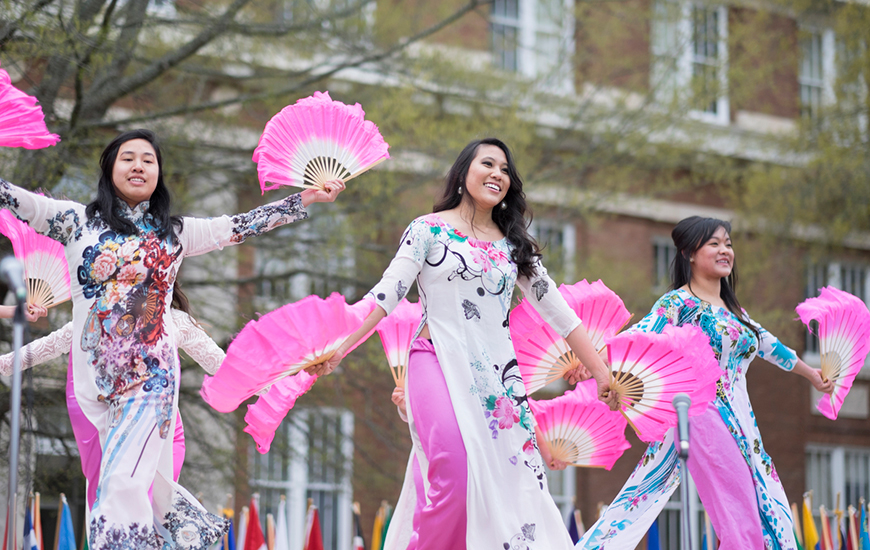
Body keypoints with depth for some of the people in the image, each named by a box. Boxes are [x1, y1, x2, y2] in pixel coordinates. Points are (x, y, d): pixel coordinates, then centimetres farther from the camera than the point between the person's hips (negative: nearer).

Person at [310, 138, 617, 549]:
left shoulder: (513, 244, 18)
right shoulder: (429, 230, 5)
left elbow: (554, 307, 20)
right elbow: (386, 295, -2)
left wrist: (599, 369, 18)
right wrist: (338, 349, -13)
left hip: (499, 374, 5)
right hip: (441, 364, -4)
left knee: (512, 480, -9)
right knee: (456, 470, -26)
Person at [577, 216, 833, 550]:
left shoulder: (731, 307, 20)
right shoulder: (679, 303, -5)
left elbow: (765, 343, 35)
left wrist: (810, 373, 48)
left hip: (739, 421, 8)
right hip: (703, 413, -8)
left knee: (768, 519, 4)